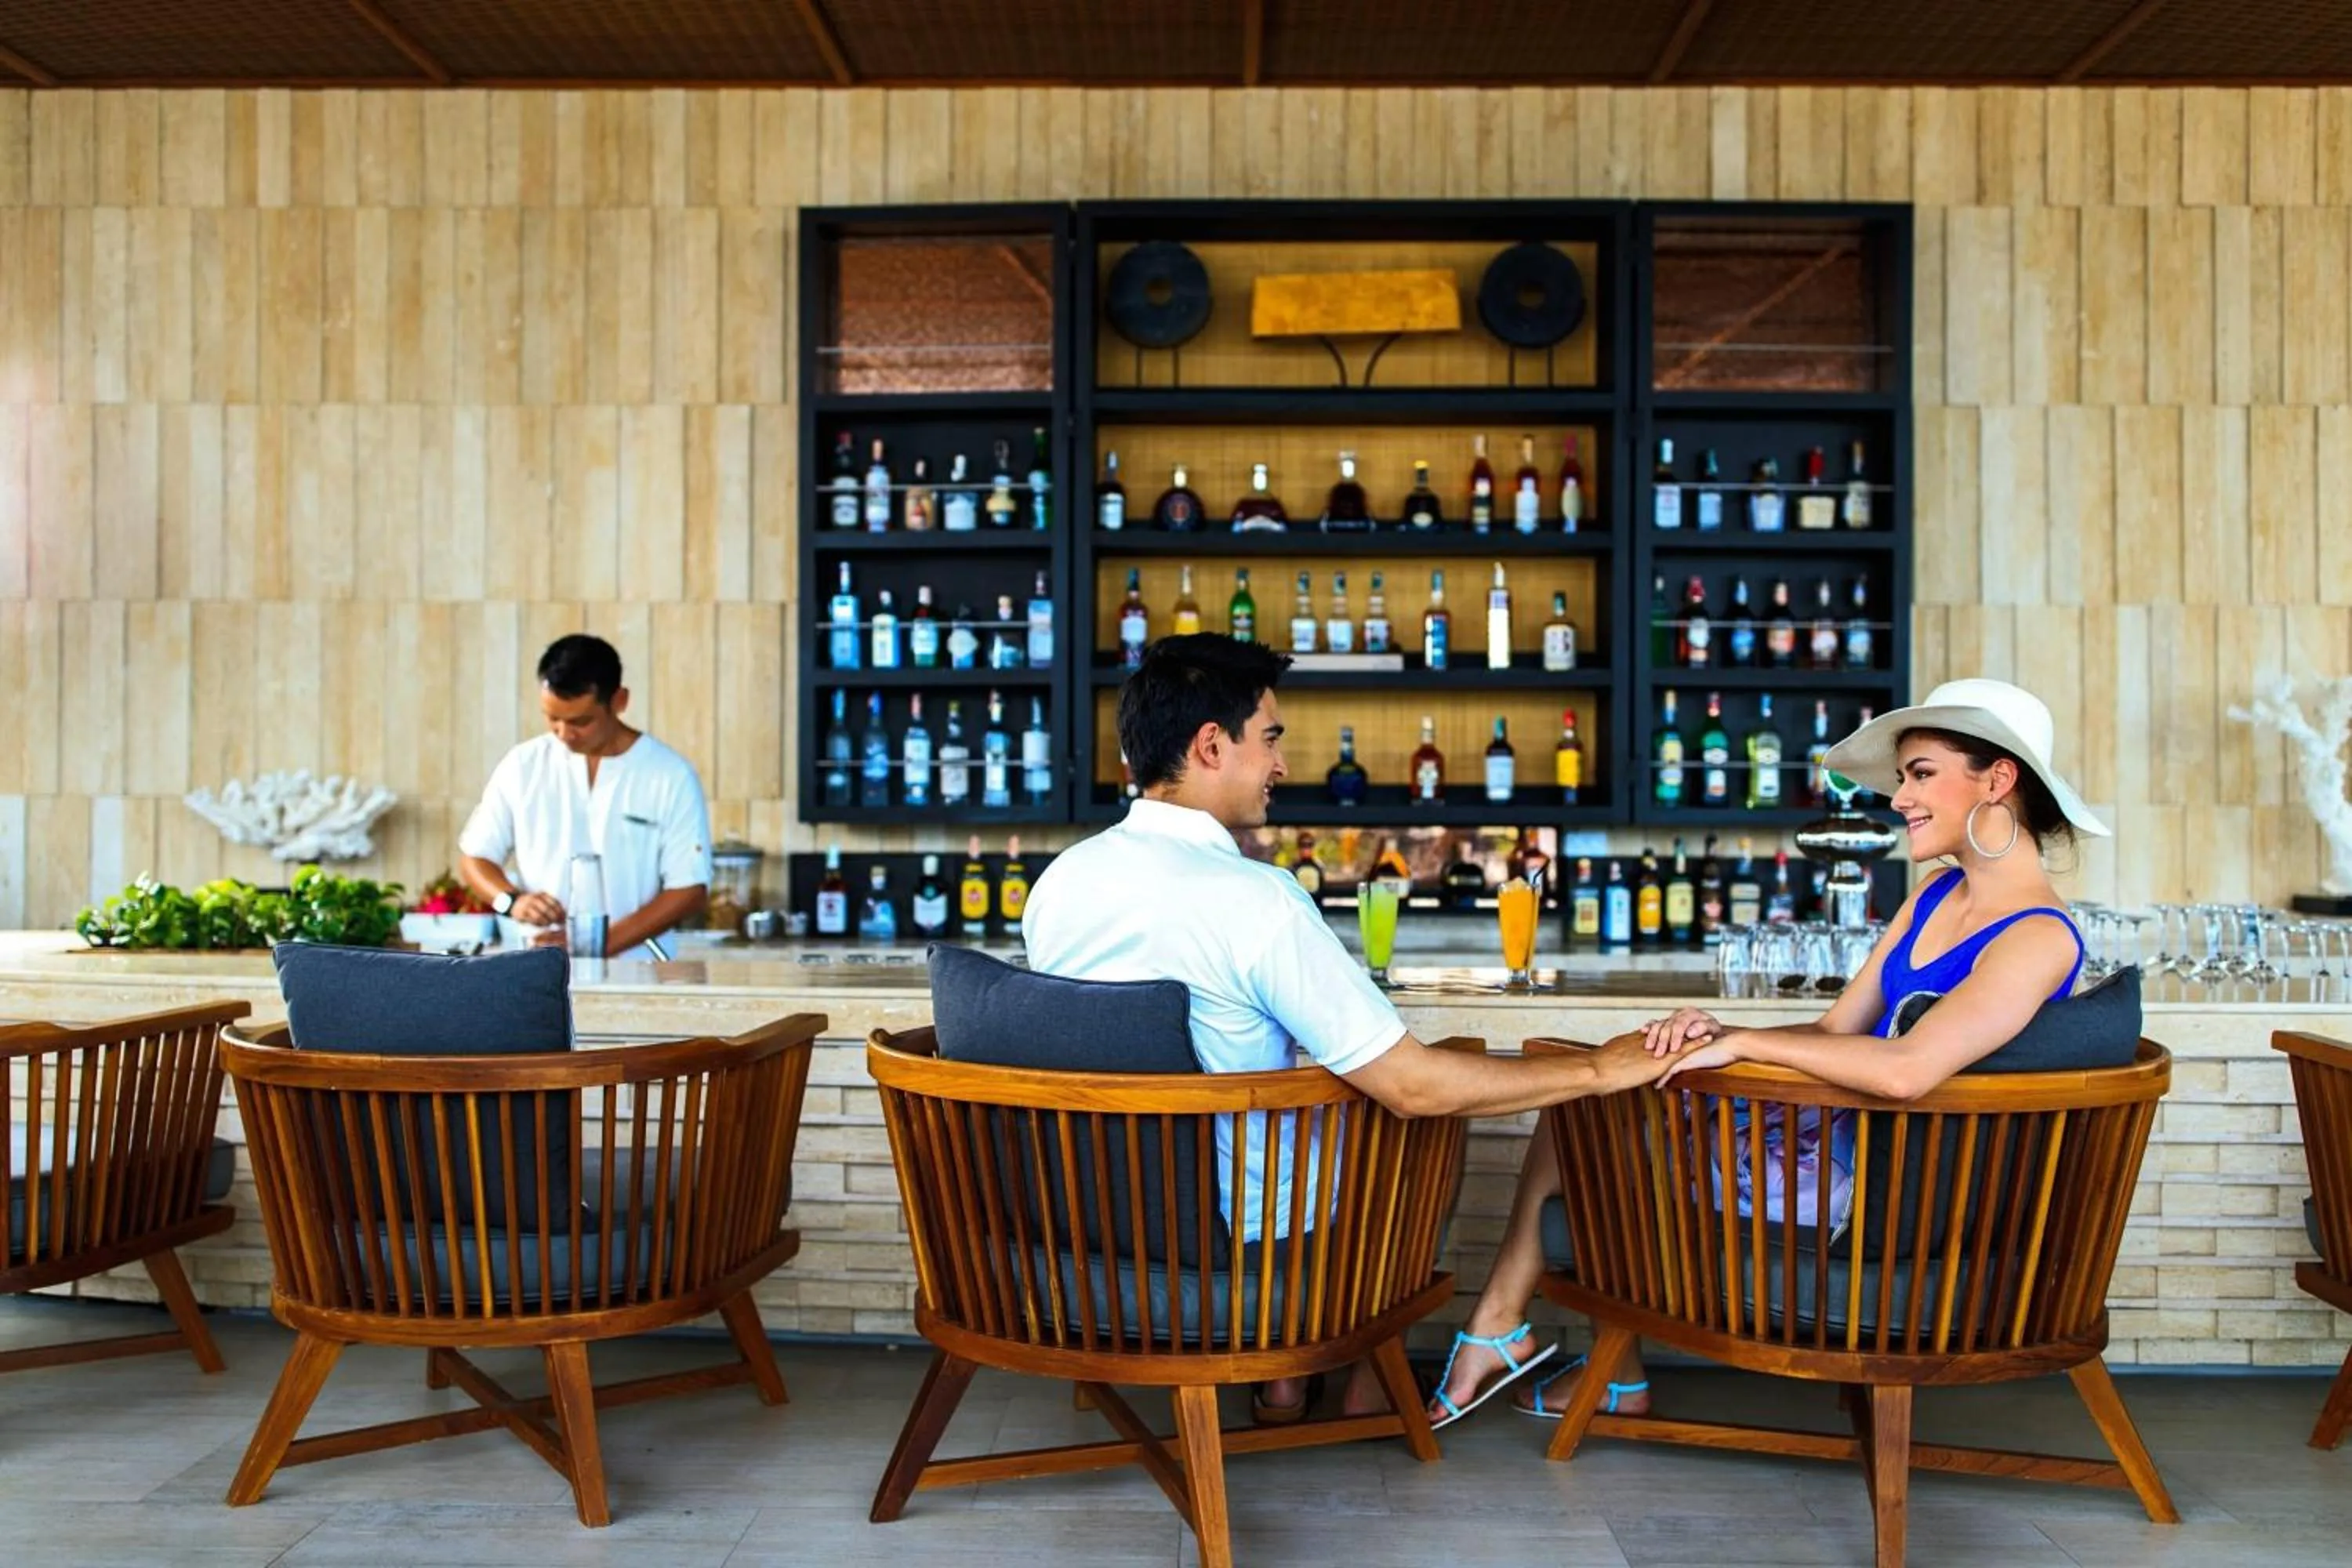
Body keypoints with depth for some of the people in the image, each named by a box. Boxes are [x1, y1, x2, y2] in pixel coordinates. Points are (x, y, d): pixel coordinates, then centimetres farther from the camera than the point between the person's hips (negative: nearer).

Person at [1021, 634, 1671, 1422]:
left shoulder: (1055, 882, -5)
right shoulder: (1254, 899, -27)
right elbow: (1413, 1087, -25)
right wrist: (1597, 1070, -13)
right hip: (1231, 1232, -6)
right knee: (1423, 1128, 20)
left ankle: (1281, 1378, 34)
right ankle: (1372, 1383, 33)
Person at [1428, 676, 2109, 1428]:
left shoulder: (2039, 937, -18)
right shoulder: (1936, 895, 11)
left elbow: (1906, 1069, -33)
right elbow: (1836, 1030, 8)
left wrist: (1743, 1043, -23)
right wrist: (1719, 1033, -11)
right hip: (1834, 1137, 9)